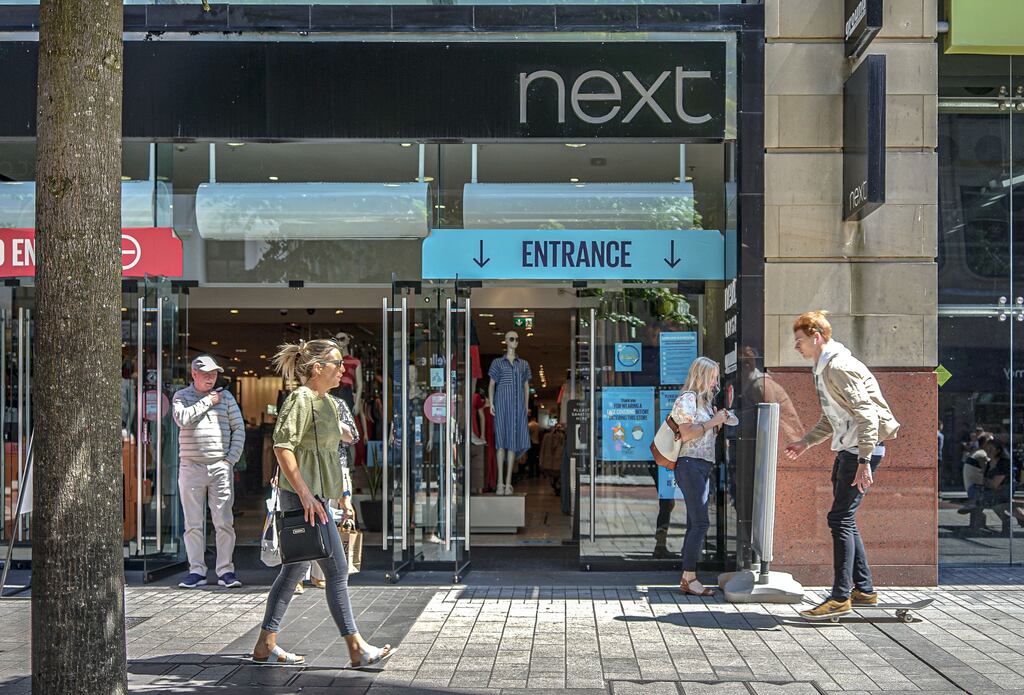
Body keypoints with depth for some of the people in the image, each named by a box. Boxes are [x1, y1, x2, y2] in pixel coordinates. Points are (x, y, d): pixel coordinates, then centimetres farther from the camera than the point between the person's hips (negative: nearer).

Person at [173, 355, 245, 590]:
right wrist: (207, 401, -7)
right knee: (193, 524, 3)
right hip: (190, 467, 0)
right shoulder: (181, 396, 7)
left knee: (224, 522, -2)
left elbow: (239, 428, 10)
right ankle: (196, 570, 10)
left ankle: (225, 570, 4)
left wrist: (232, 458, 0)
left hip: (221, 467, 1)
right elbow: (182, 418, -13)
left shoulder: (226, 397, 11)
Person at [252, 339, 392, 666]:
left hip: (313, 493, 10)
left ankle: (265, 645, 20)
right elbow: (282, 446, -22)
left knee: (294, 568, 13)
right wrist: (305, 495, -24)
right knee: (337, 569, -5)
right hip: (302, 495, -10)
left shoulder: (326, 402, 15)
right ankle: (356, 648, 3)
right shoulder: (301, 399, -14)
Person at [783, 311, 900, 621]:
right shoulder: (823, 369, 16)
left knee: (840, 518, -11)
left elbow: (866, 414, -23)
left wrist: (864, 461, -28)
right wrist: (805, 442, 24)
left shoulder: (839, 367, -16)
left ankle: (841, 597, -6)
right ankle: (864, 589, 21)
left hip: (862, 448, -11)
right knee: (844, 519, 13)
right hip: (847, 449, 11)